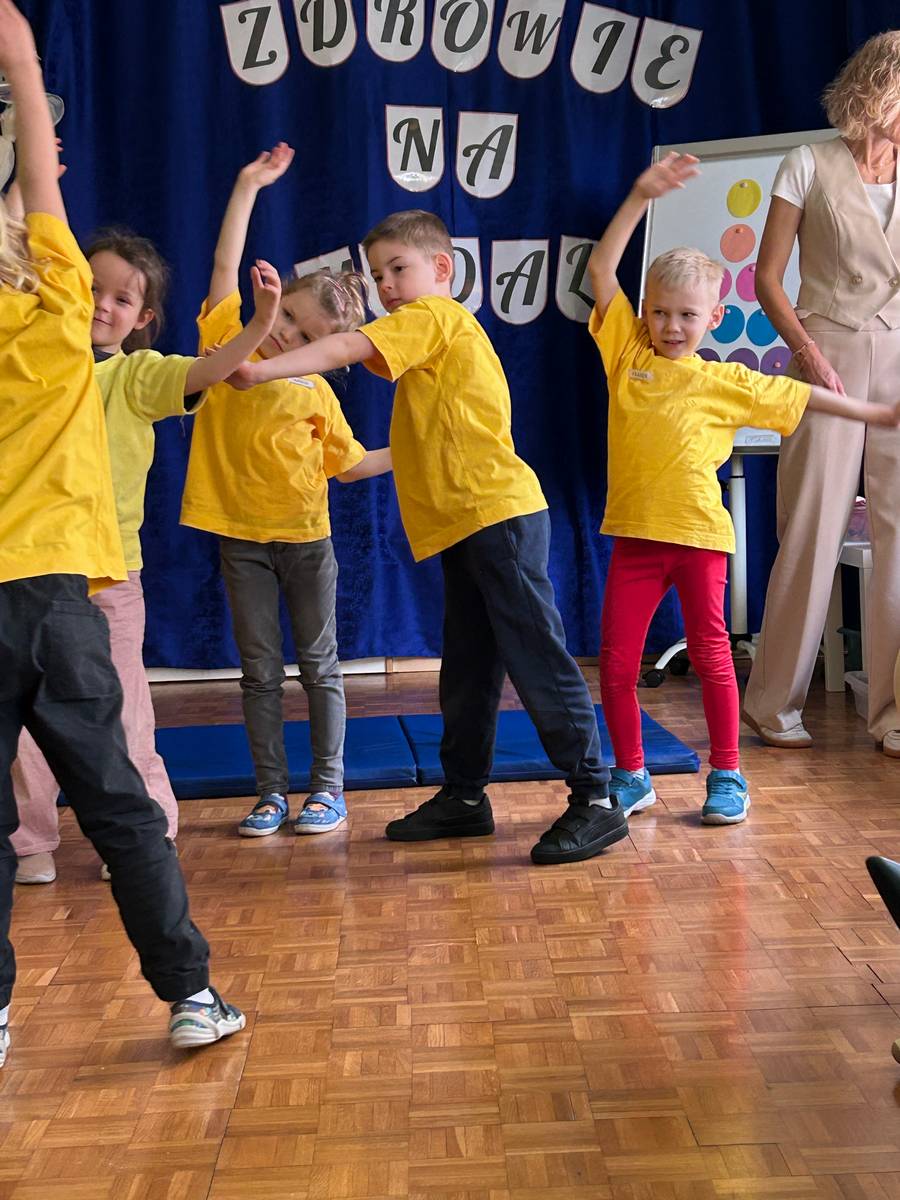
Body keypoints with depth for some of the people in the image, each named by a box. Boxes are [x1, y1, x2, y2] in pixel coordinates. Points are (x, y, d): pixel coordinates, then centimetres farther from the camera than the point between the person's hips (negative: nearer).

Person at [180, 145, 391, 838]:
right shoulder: (228, 344, -2)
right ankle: (271, 791, 15)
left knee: (319, 665, 6)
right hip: (242, 538, 0)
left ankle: (328, 787, 15)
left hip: (306, 538, 0)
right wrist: (249, 188, -7)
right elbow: (226, 269, -7)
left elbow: (346, 463, 9)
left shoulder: (317, 394, -1)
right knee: (260, 671, 7)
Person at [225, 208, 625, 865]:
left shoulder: (435, 314, -5)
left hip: (499, 513, -10)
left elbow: (347, 350, -16)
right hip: (465, 524, 10)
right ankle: (465, 797, 25)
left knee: (538, 658, -7)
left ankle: (596, 799, -1)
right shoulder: (425, 334, 23)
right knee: (467, 669, 15)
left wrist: (262, 368, -18)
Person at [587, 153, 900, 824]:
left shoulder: (723, 382, 5)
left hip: (698, 534, -1)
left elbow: (798, 397, 13)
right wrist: (641, 198, -1)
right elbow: (602, 270, 3)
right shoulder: (628, 354, 6)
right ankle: (631, 777, 19)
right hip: (635, 533, 2)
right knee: (616, 663, 3)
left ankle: (727, 776, 20)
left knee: (710, 656, 5)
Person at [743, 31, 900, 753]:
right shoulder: (812, 166, 3)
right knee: (813, 534, -4)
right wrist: (808, 353, -12)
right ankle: (774, 705, 9)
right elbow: (768, 278, 0)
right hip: (829, 358, -4)